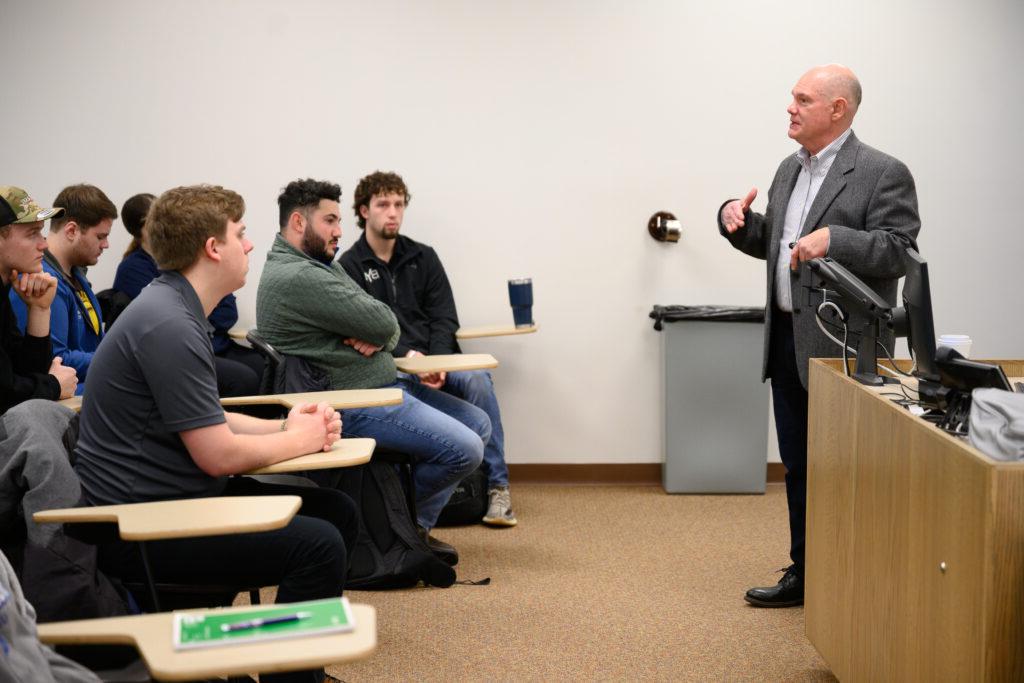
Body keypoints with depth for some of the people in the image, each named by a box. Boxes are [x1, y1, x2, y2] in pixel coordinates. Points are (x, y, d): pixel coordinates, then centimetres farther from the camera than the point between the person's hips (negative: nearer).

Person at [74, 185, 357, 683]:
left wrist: (284, 426, 2)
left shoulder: (176, 307, 12)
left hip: (177, 497, 11)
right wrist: (300, 438, -4)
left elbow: (207, 420, 19)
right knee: (318, 544, -22)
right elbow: (219, 454, -20)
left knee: (338, 512, 8)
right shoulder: (169, 325, -20)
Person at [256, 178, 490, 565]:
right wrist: (376, 332, 3)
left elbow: (389, 328, 12)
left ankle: (416, 527, 15)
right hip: (354, 405, -11)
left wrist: (376, 339, -11)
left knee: (478, 424, 11)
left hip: (385, 385, 11)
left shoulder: (323, 266, 15)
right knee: (464, 449, -18)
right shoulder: (296, 278, -20)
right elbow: (383, 324, -20)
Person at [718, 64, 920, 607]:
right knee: (798, 467, 14)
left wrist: (834, 239, -28)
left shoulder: (882, 173, -10)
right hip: (789, 340, 8)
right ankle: (805, 574, 26)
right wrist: (738, 221, 2)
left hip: (842, 347, -8)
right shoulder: (790, 169, 15)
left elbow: (899, 253, -16)